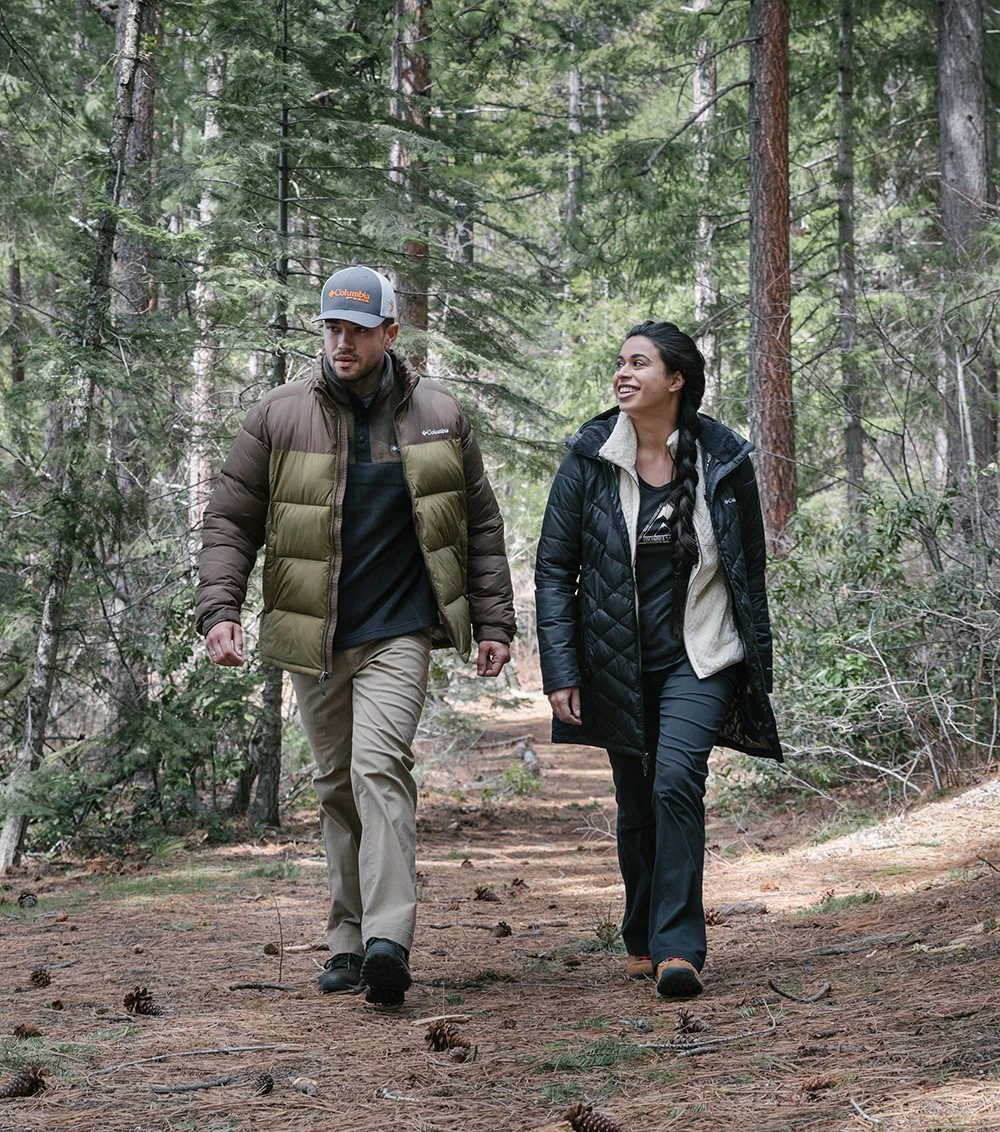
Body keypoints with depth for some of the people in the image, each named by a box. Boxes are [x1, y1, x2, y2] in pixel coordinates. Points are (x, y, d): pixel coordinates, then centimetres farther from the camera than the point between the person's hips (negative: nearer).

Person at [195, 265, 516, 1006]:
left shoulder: (439, 416, 3)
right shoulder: (281, 416, 0)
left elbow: (481, 525, 10)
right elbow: (231, 521, 3)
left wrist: (493, 622, 7)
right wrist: (219, 608, -10)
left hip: (399, 633, -2)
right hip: (312, 638, 2)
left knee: (379, 765, -20)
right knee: (337, 786, 9)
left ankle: (388, 941, -27)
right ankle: (350, 943, 18)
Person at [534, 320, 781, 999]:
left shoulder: (724, 461, -3)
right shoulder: (590, 459, -3)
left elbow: (749, 573, 6)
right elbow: (554, 569, -1)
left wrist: (758, 672, 7)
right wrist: (561, 671, -7)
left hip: (698, 657, -2)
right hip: (617, 666, 2)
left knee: (677, 781, -21)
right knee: (636, 804, 10)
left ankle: (679, 949, -19)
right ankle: (644, 942, 28)